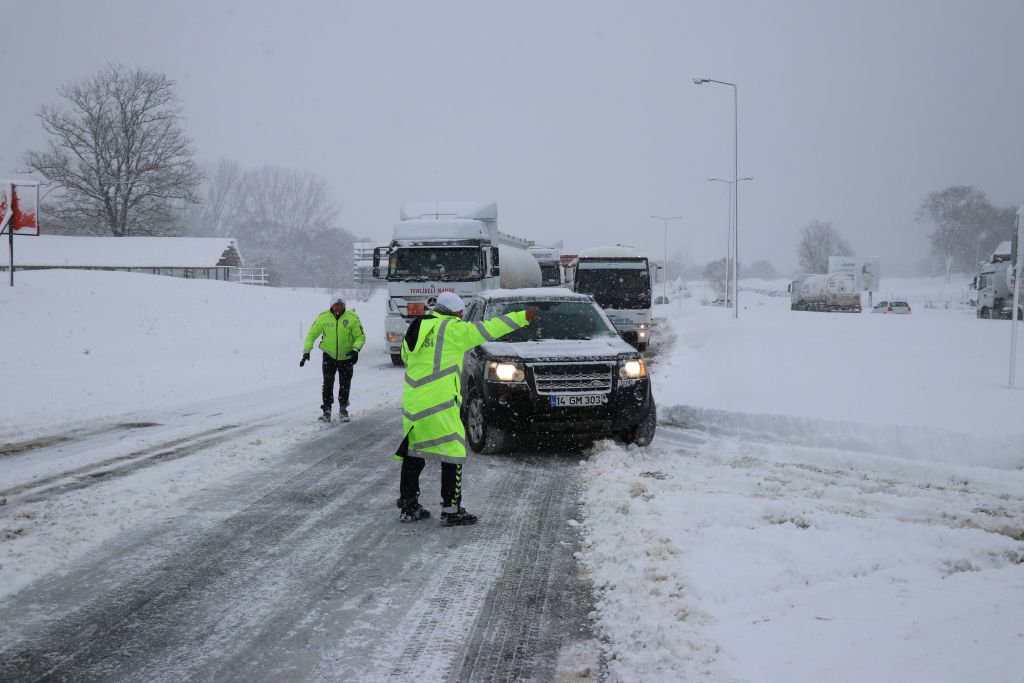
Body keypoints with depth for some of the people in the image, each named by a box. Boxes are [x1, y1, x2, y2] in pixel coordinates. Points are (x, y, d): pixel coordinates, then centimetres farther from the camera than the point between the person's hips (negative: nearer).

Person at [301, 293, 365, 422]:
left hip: (346, 357, 0)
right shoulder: (323, 317, -7)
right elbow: (312, 334, 2)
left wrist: (355, 349, -21)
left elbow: (360, 337, -3)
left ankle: (343, 409, 23)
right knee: (328, 383, -8)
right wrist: (306, 351, -6)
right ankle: (326, 410, -2)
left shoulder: (352, 318, -10)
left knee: (345, 384, 6)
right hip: (329, 356, 0)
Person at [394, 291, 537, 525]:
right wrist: (522, 317, -1)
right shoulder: (452, 329, -8)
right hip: (439, 405, -8)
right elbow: (489, 329, -7)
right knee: (453, 454, 0)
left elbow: (405, 357, 26)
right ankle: (451, 510, 1)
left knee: (413, 454, 15)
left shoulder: (416, 329, 13)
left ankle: (408, 506, 21)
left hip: (412, 403, 8)